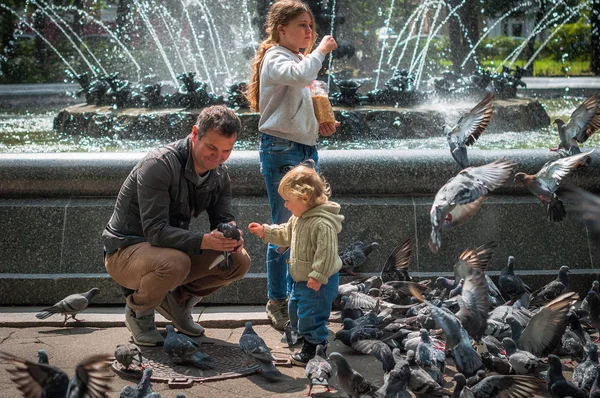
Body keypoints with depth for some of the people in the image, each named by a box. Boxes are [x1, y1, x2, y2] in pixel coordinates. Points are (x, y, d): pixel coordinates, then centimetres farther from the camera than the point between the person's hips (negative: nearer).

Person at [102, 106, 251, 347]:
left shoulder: (220, 175, -1)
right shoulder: (158, 165, -26)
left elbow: (224, 218, -1)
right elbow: (155, 230, -32)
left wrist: (232, 236, -27)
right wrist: (204, 241, -45)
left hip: (173, 249, 7)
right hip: (125, 252, -7)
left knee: (239, 261, -11)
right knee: (174, 262, -39)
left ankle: (178, 300, 12)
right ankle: (138, 312, -6)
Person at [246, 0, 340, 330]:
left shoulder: (299, 59, 18)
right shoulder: (275, 59, -10)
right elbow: (301, 76, -34)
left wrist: (320, 126, 6)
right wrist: (320, 50, -17)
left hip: (306, 148, 9)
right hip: (281, 151, -9)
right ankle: (276, 303, 6)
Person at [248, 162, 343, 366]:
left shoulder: (322, 224, -29)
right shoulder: (299, 218, 4)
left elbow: (326, 252, -30)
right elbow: (286, 234, 21)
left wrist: (318, 276, -28)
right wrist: (264, 231, 14)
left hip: (318, 282, -11)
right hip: (301, 279, 11)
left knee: (310, 315, -4)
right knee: (295, 309, 23)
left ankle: (315, 350, 12)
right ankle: (307, 341, 41)